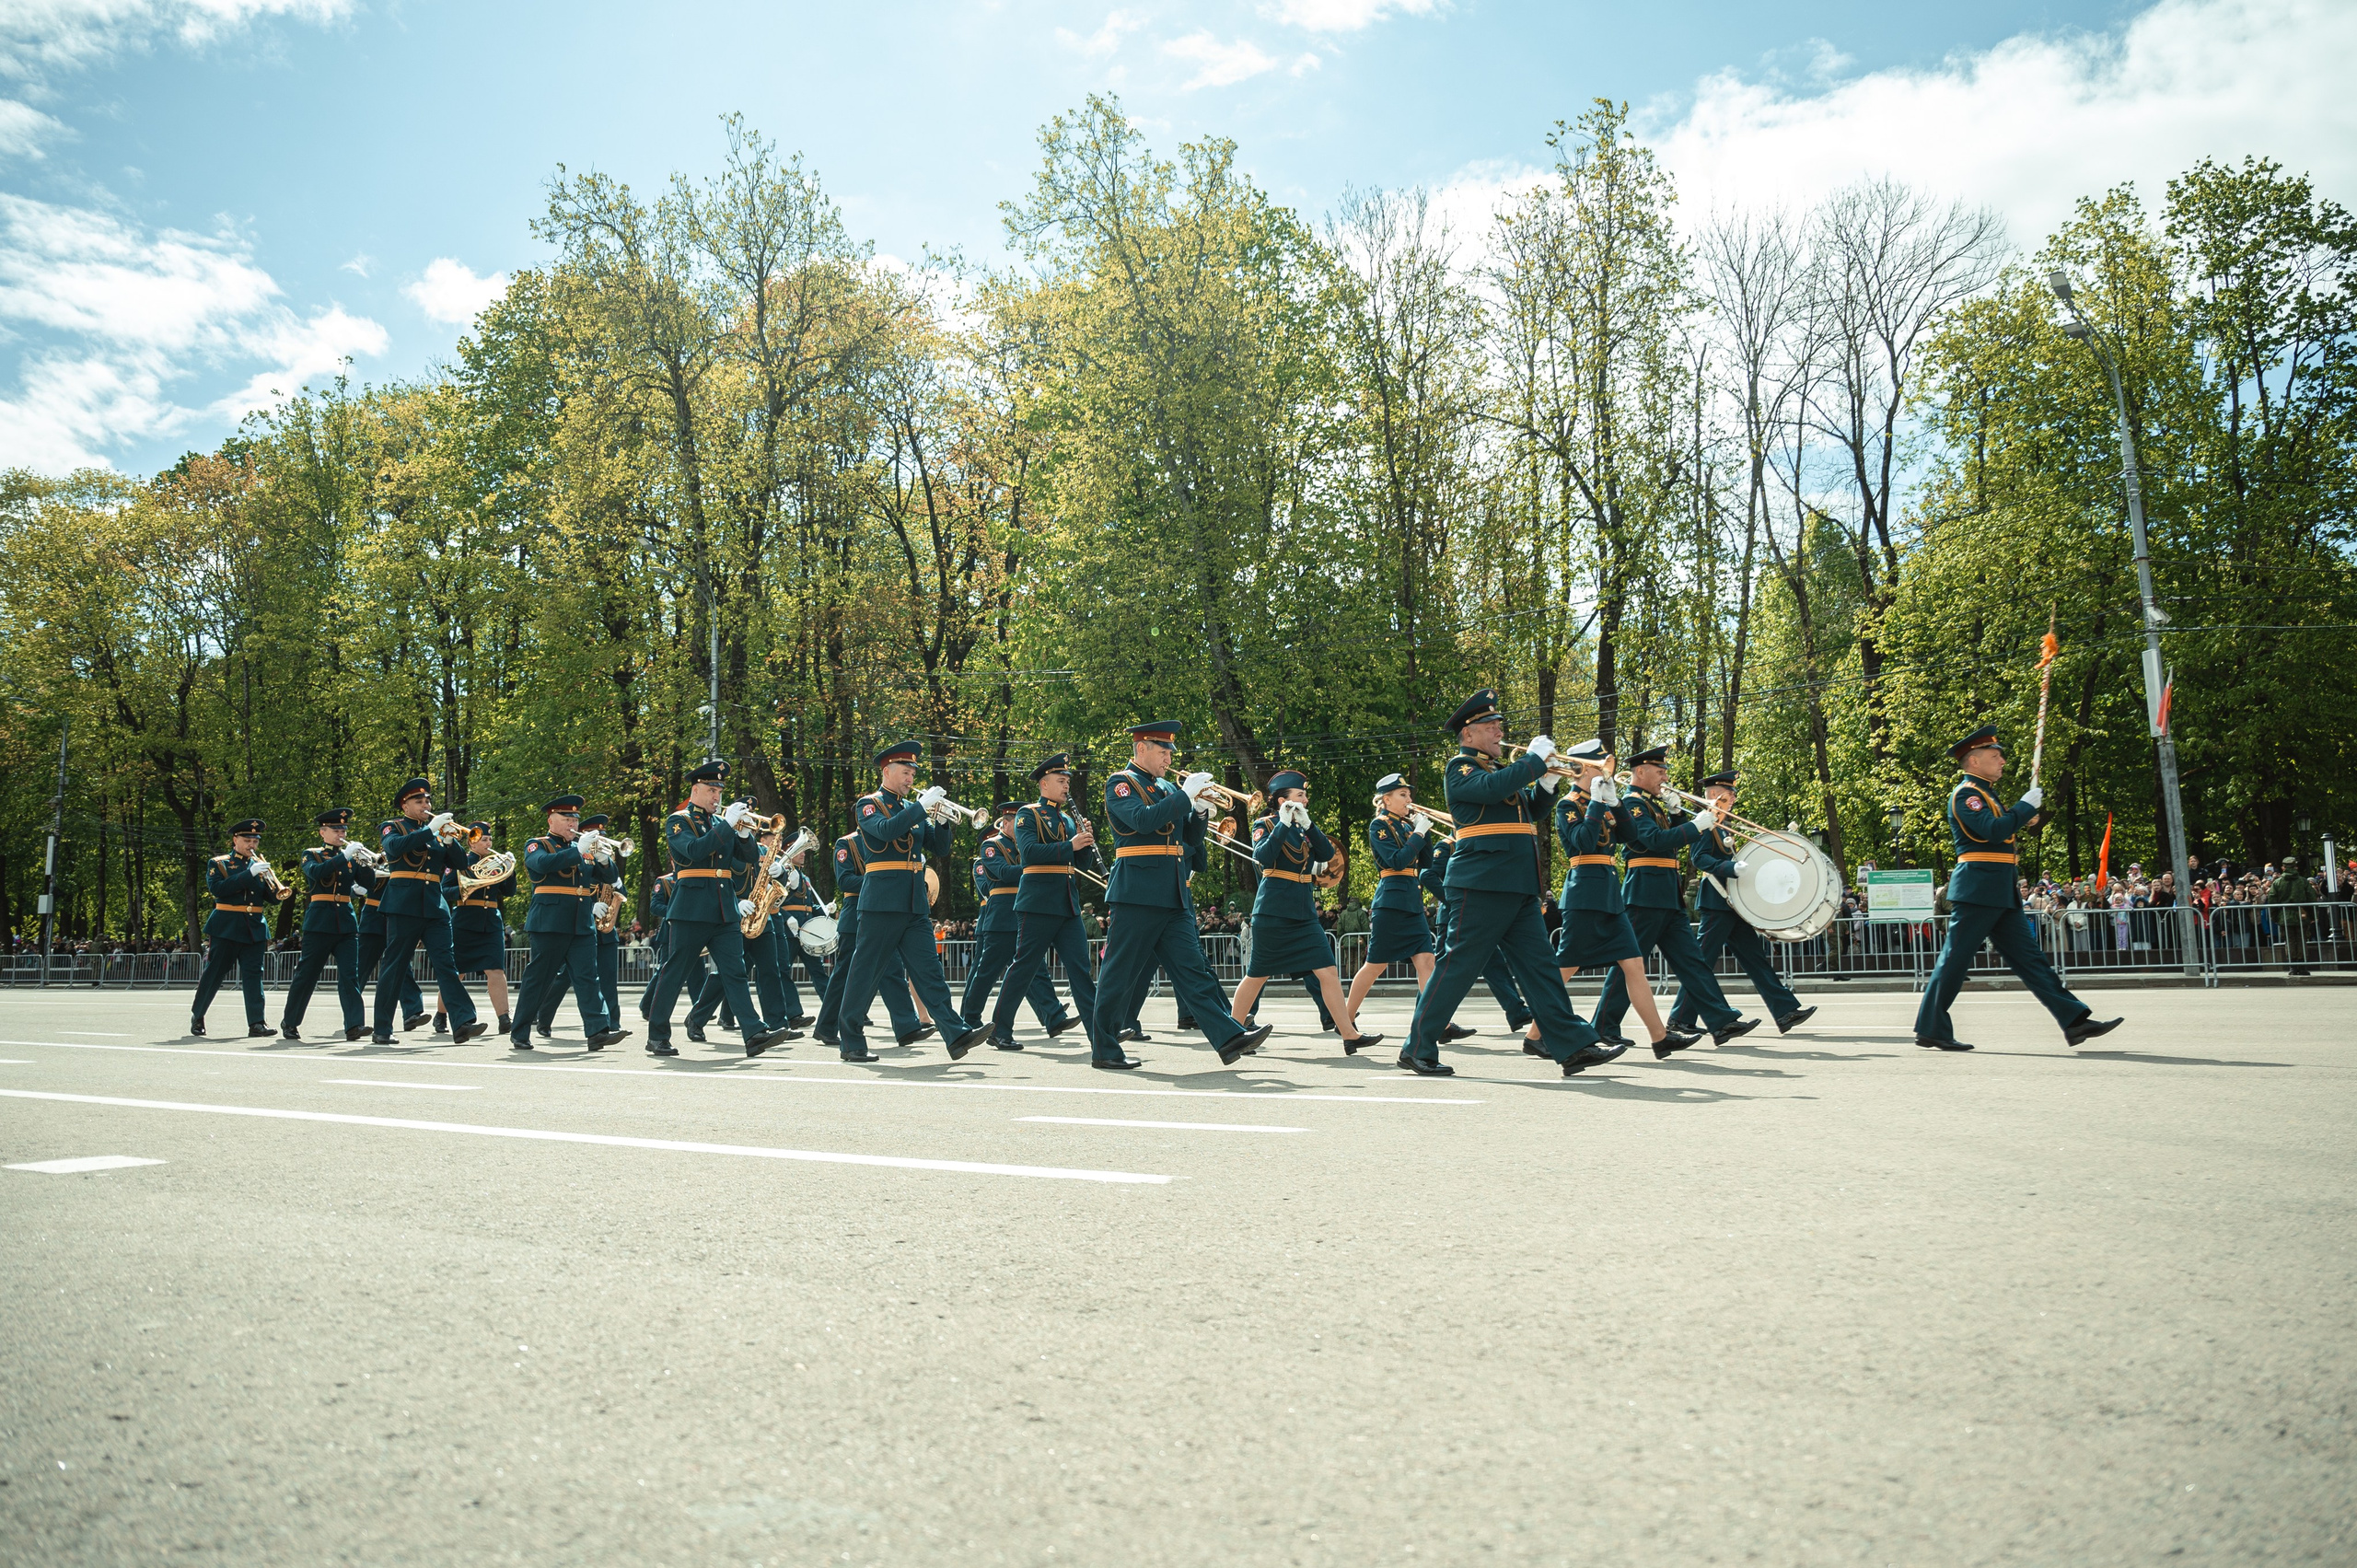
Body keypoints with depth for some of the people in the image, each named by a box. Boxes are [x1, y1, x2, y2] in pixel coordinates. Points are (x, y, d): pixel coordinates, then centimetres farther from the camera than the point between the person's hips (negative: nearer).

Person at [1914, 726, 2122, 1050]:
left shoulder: (1985, 793, 20)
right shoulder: (1966, 794, -11)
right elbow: (1993, 830, -24)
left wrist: (2021, 818, 13)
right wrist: (2026, 806, -12)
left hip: (2001, 894, 10)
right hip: (1978, 889, -10)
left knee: (2029, 956, 8)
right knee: (1955, 959, -5)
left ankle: (2075, 1019, 8)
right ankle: (1930, 1030, 0)